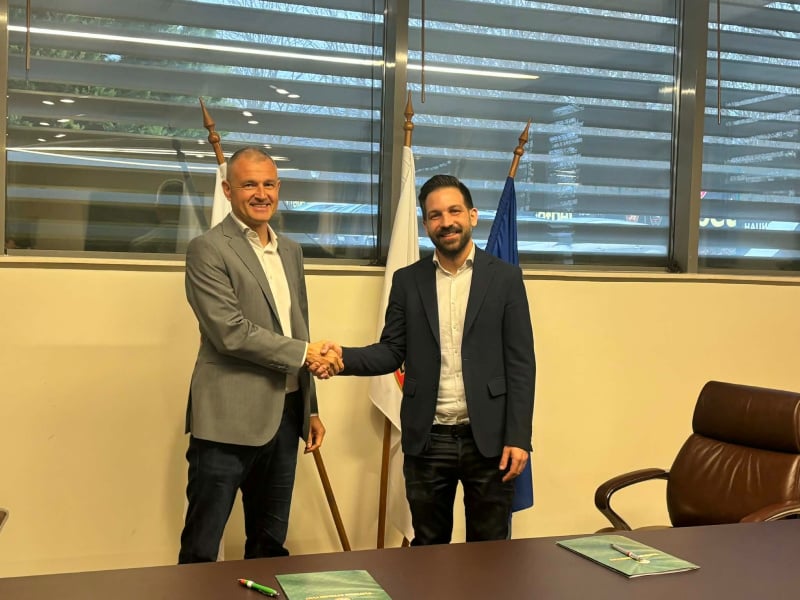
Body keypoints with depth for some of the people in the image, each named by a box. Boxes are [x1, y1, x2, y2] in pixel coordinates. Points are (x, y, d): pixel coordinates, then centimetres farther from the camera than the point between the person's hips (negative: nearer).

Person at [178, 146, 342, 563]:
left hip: (284, 415, 7)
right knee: (202, 548, 3)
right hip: (229, 418, -7)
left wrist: (310, 408, 18)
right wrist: (304, 352, -12)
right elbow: (231, 332, -17)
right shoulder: (208, 249, -8)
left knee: (270, 543, 17)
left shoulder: (290, 250, 15)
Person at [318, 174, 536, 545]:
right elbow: (392, 352, 3)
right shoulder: (407, 281, 7)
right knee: (427, 551, 14)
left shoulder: (505, 278, 0)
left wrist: (518, 437, -8)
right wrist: (344, 357, -16)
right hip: (427, 441, 2)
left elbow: (521, 364, -3)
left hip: (488, 438, -2)